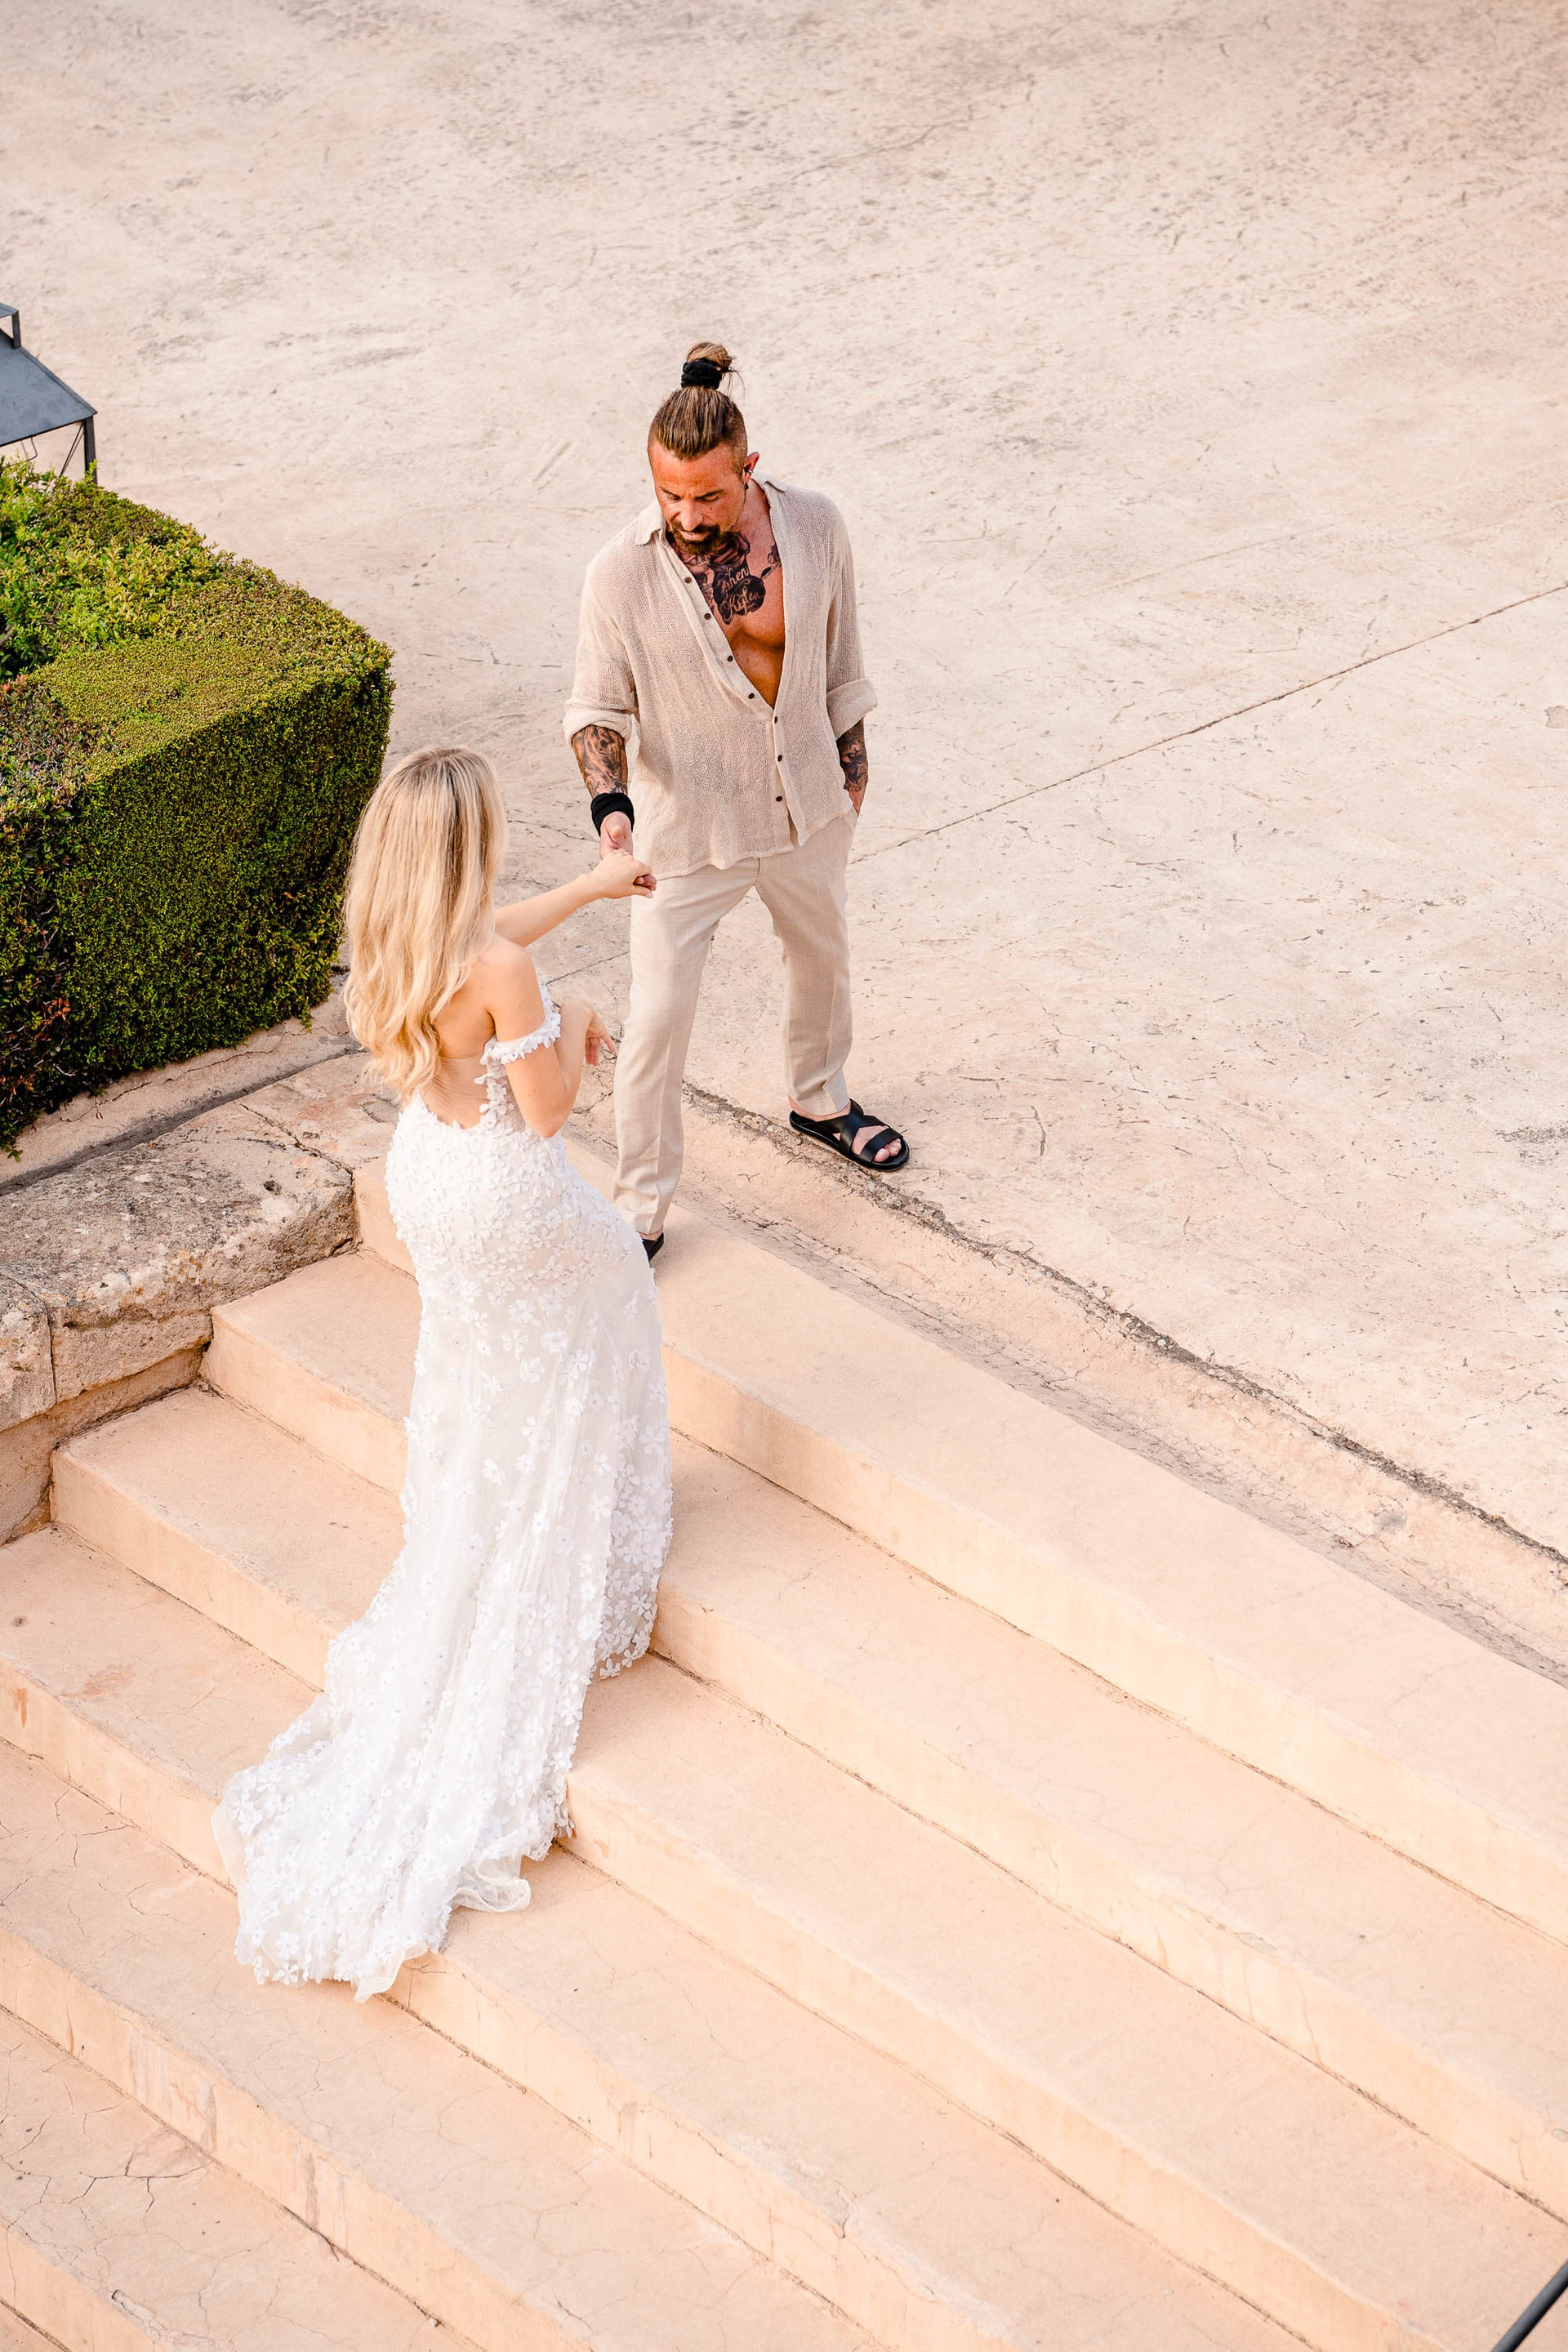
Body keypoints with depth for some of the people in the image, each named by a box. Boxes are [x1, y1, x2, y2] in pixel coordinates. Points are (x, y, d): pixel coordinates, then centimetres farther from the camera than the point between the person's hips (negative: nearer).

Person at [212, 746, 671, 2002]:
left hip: (430, 1174, 7)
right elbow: (548, 1110, -23)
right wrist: (576, 1028, -3)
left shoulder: (397, 935, -8)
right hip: (508, 1204, -7)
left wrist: (588, 888, 27)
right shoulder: (500, 972, -33)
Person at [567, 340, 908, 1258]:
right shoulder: (622, 574, -24)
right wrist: (610, 802, -29)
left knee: (823, 957, 27)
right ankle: (641, 1207, 20)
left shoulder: (814, 527, -16)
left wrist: (854, 763, 12)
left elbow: (840, 653, 1)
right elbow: (600, 707, -12)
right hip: (688, 826, -4)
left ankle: (821, 1101, 57)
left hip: (807, 803, 4)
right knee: (659, 1019, 1)